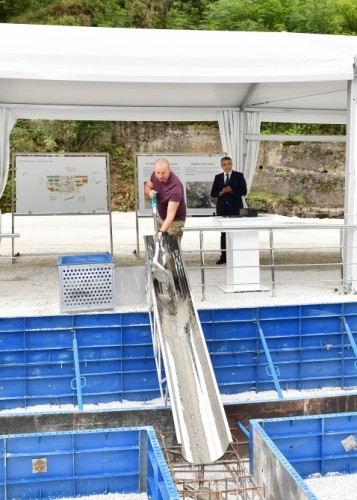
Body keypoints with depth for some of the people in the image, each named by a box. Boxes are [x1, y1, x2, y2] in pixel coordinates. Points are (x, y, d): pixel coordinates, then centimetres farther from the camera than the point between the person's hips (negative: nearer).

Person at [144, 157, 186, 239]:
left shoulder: (175, 186, -34)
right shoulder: (155, 175, -13)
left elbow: (171, 213, -39)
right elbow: (147, 186, 8)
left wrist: (161, 231, -50)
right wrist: (150, 193, -17)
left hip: (175, 220, -7)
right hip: (161, 217, 7)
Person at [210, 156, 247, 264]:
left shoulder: (239, 176, 2)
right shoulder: (218, 177, 11)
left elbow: (244, 191, -5)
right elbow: (213, 193, 7)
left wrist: (232, 191, -17)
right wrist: (221, 192, -12)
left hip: (235, 208, -3)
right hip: (222, 208, 3)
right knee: (223, 233, 5)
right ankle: (224, 256, 9)